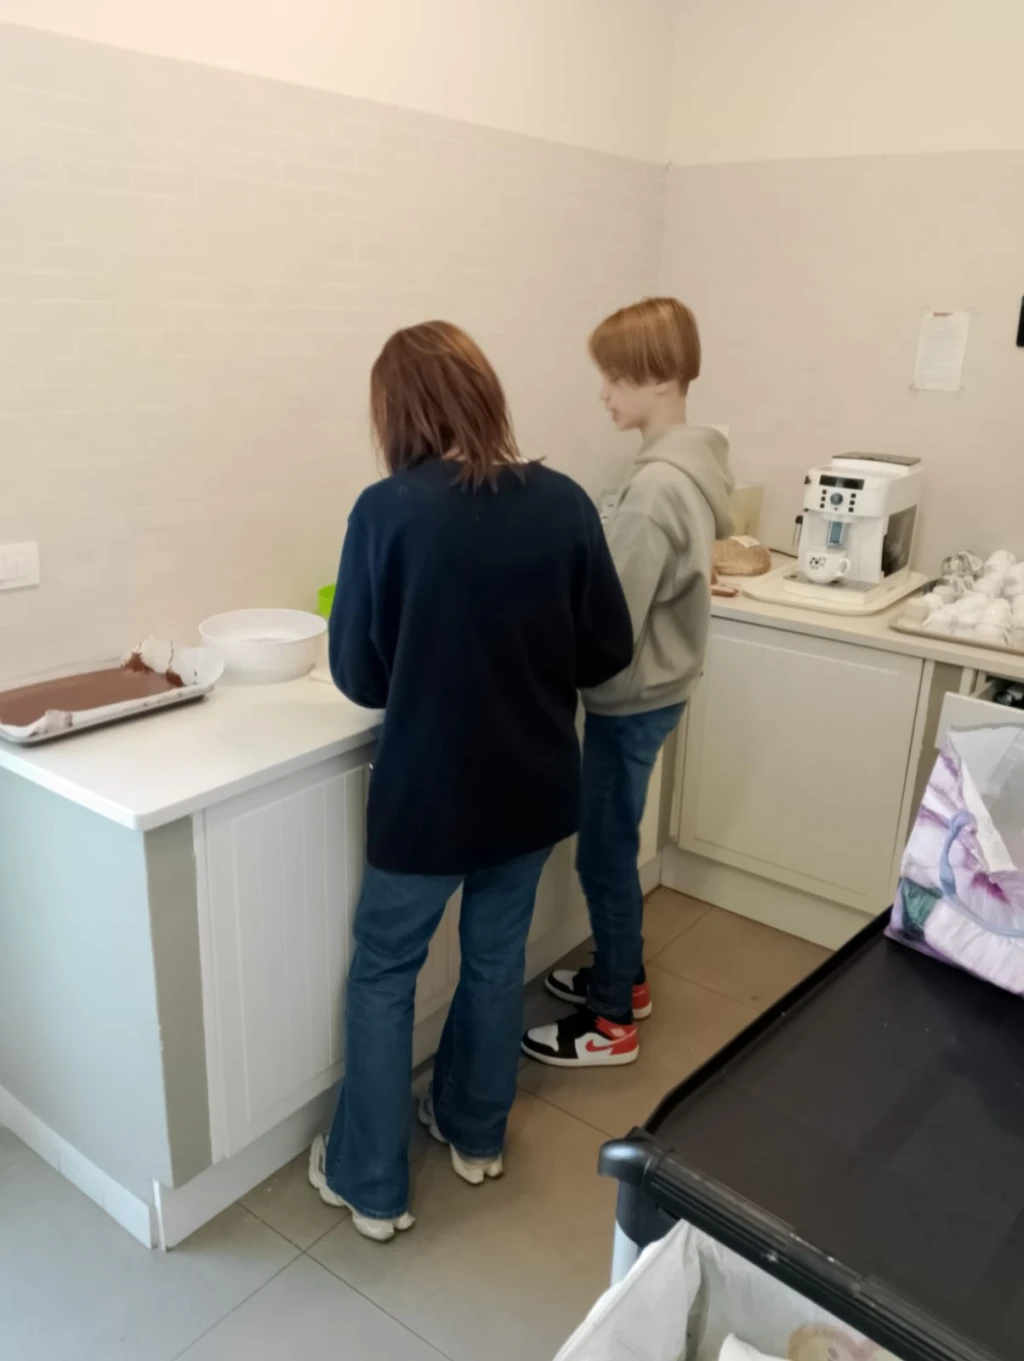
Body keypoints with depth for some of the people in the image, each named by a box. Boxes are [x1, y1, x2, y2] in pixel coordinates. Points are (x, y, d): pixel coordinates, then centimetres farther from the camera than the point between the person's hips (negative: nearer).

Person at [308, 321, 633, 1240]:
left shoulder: (387, 511, -16)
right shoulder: (563, 502, -7)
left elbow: (357, 674, -10)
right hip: (534, 785, 4)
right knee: (498, 956, 23)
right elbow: (609, 651, -2)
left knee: (384, 972, 17)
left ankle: (371, 1184, 28)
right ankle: (476, 1132, 43)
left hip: (427, 790, -3)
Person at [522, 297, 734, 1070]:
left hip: (631, 700, -9)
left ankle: (612, 1024, 23)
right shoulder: (695, 464, 4)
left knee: (604, 855, 6)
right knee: (615, 847, 22)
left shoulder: (657, 486, -26)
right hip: (653, 688, 9)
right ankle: (626, 979, 40)